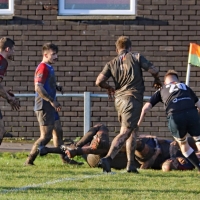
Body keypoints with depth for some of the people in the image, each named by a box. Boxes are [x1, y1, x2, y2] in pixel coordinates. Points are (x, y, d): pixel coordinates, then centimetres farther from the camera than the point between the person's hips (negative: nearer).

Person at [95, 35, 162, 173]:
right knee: (125, 132, -11)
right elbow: (153, 70, -3)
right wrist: (157, 81, 18)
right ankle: (108, 158, -29)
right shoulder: (136, 57, 1)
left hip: (119, 99, 5)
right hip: (133, 99, -5)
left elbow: (99, 81, 1)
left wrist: (109, 88, 22)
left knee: (133, 130, 19)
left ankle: (131, 165, 15)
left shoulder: (112, 63, 10)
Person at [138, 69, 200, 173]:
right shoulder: (185, 87, 32)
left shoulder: (161, 90, 28)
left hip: (175, 118, 0)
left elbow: (146, 108, 21)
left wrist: (138, 123, 29)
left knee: (183, 145, 22)